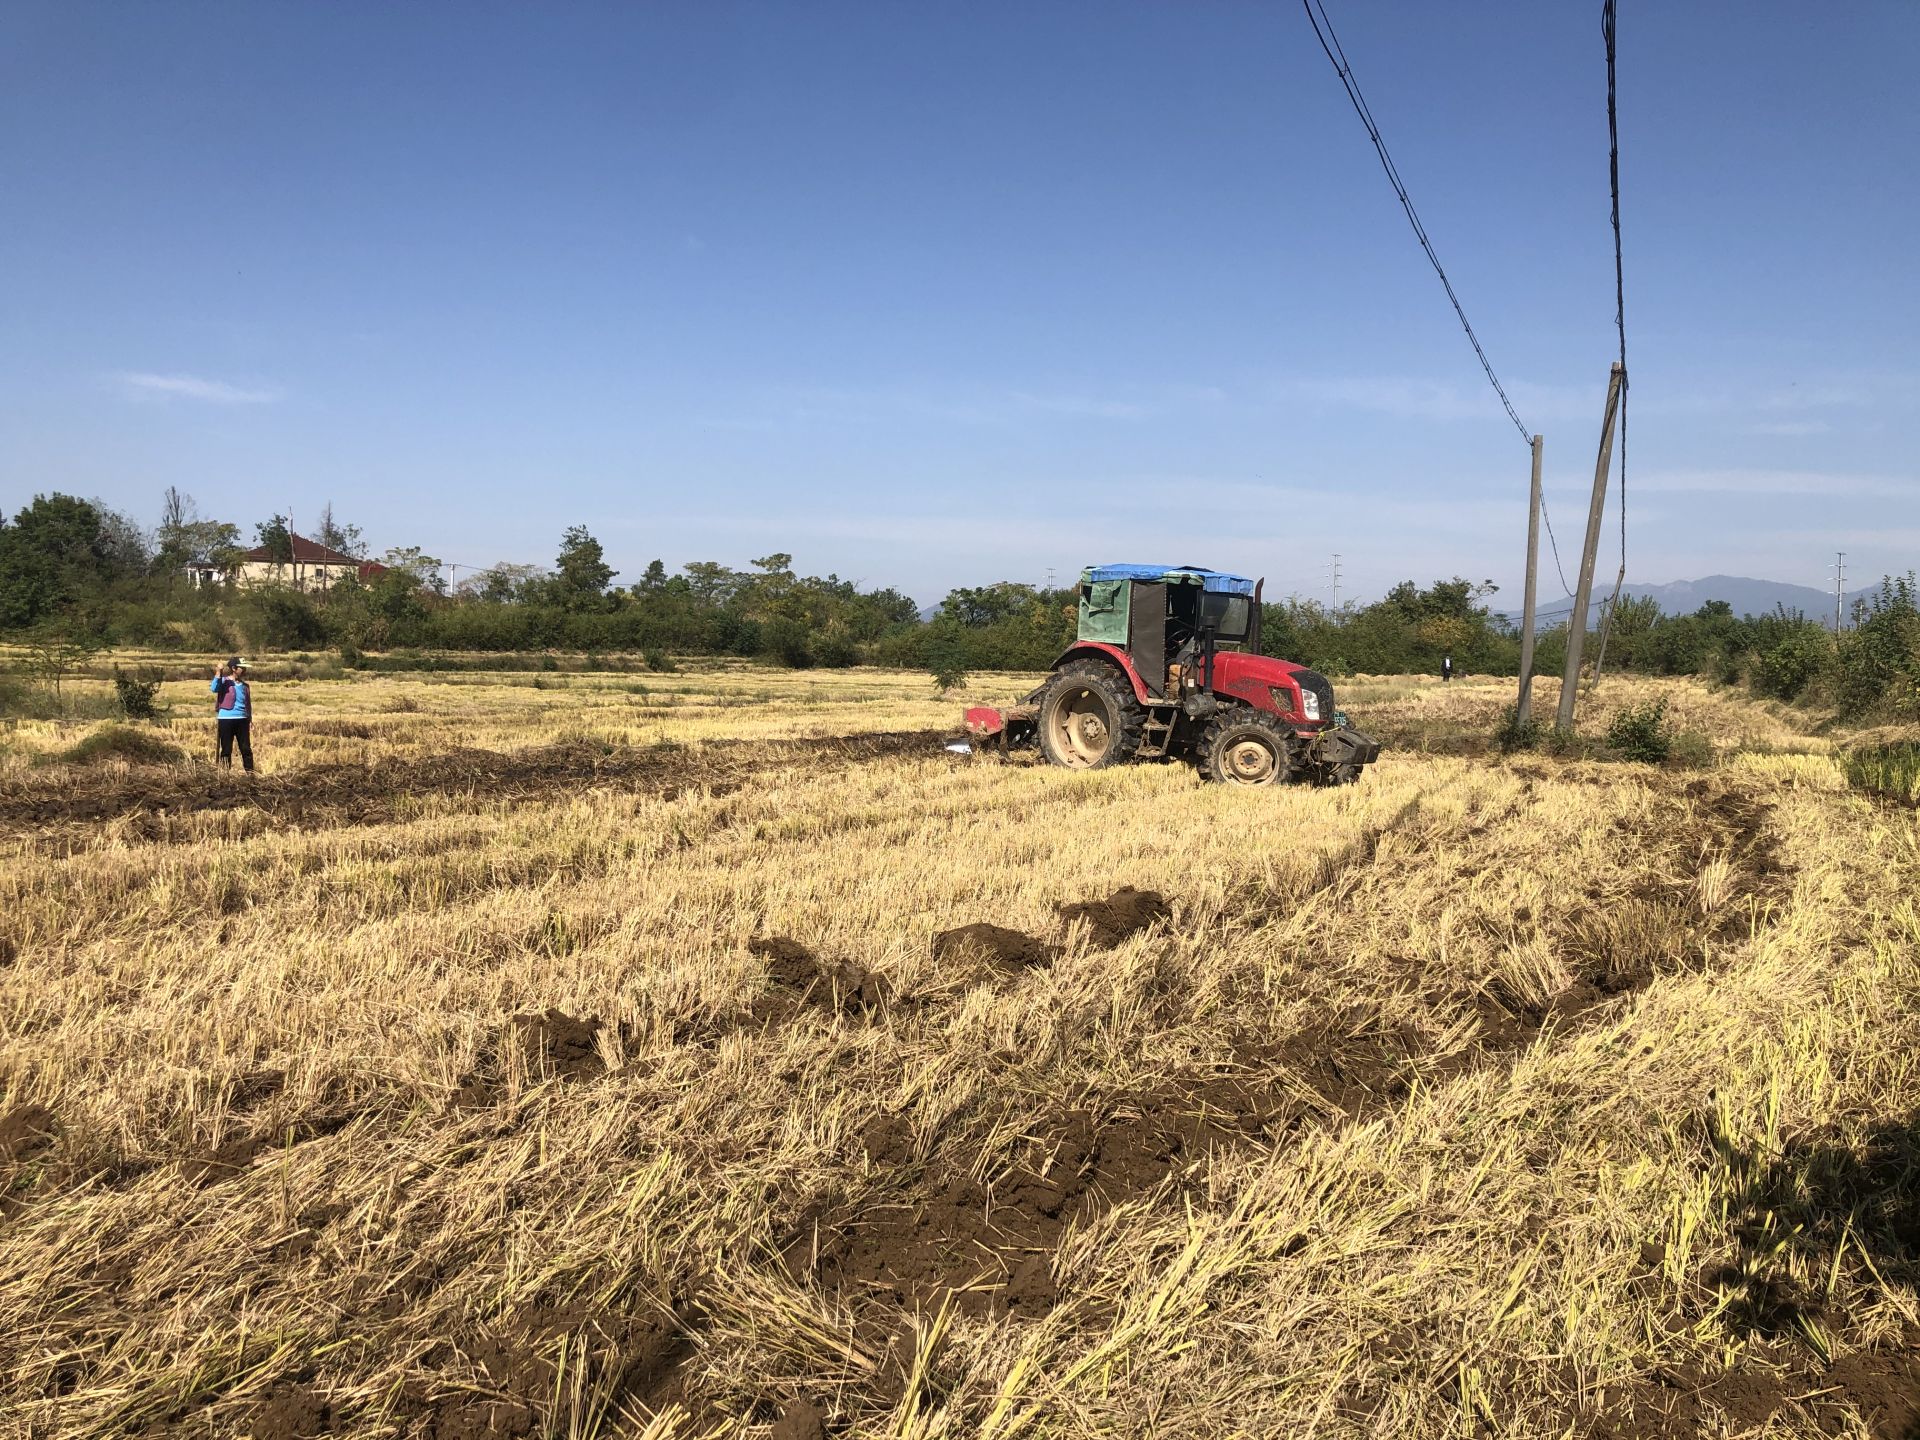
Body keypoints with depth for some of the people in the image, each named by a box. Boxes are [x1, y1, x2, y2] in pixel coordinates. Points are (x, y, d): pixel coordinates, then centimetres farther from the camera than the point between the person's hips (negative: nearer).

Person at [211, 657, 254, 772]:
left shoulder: (245, 684, 12)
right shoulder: (224, 681, -4)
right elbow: (214, 689, -25)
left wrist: (250, 720, 15)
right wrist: (219, 672, -27)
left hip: (242, 719, 5)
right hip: (226, 719, -5)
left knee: (246, 749, 4)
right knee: (226, 749, 2)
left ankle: (250, 774, 7)